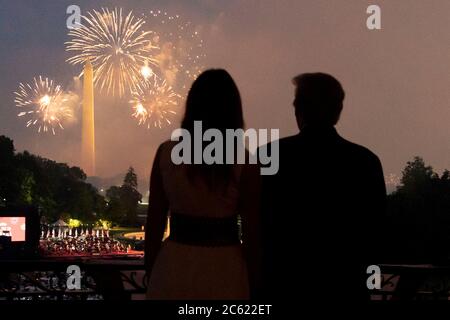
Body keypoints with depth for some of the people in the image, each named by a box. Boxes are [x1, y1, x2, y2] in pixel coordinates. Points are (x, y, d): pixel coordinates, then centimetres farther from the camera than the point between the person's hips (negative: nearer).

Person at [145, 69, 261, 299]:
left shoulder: (166, 153, -4)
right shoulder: (244, 163, -10)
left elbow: (154, 224, 0)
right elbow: (252, 234, -6)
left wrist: (151, 274, 11)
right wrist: (253, 285, 6)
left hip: (175, 267, 2)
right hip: (224, 272, -1)